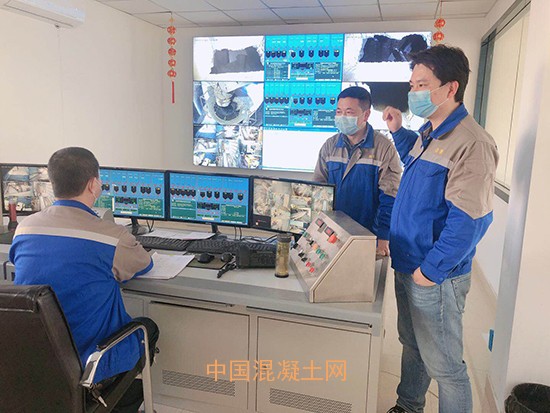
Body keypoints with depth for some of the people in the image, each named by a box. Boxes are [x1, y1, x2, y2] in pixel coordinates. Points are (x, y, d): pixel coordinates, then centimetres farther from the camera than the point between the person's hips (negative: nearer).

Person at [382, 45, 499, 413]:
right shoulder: (429, 133, 8)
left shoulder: (471, 143, -22)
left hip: (435, 277, -9)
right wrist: (399, 132, 19)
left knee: (444, 365, 7)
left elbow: (469, 219, -26)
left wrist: (432, 270, -21)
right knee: (411, 344, 25)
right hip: (407, 266, 9)